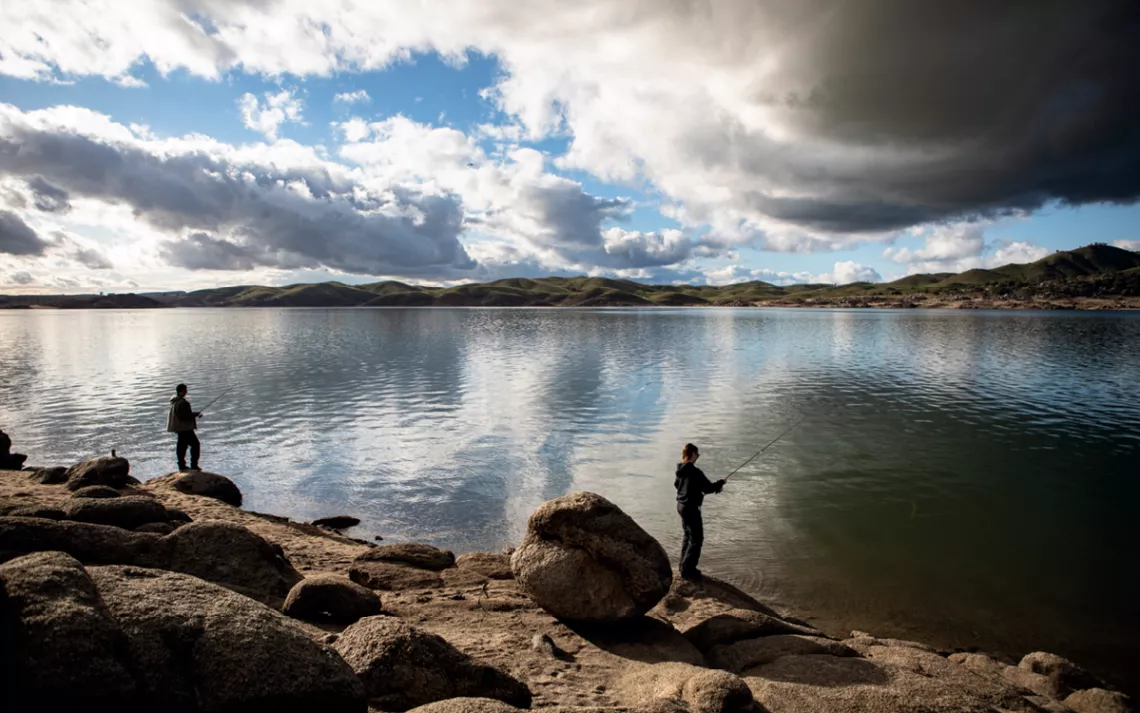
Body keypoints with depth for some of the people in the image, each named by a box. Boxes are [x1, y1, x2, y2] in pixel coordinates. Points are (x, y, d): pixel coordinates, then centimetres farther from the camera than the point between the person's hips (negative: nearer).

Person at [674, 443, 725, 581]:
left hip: (681, 505, 9)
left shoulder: (680, 470, 4)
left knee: (688, 536, 21)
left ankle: (685, 567, 28)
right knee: (696, 539, -1)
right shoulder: (695, 472, -23)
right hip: (691, 507, -9)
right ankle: (687, 571, 1)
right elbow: (708, 488, -19)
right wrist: (720, 484, 0)